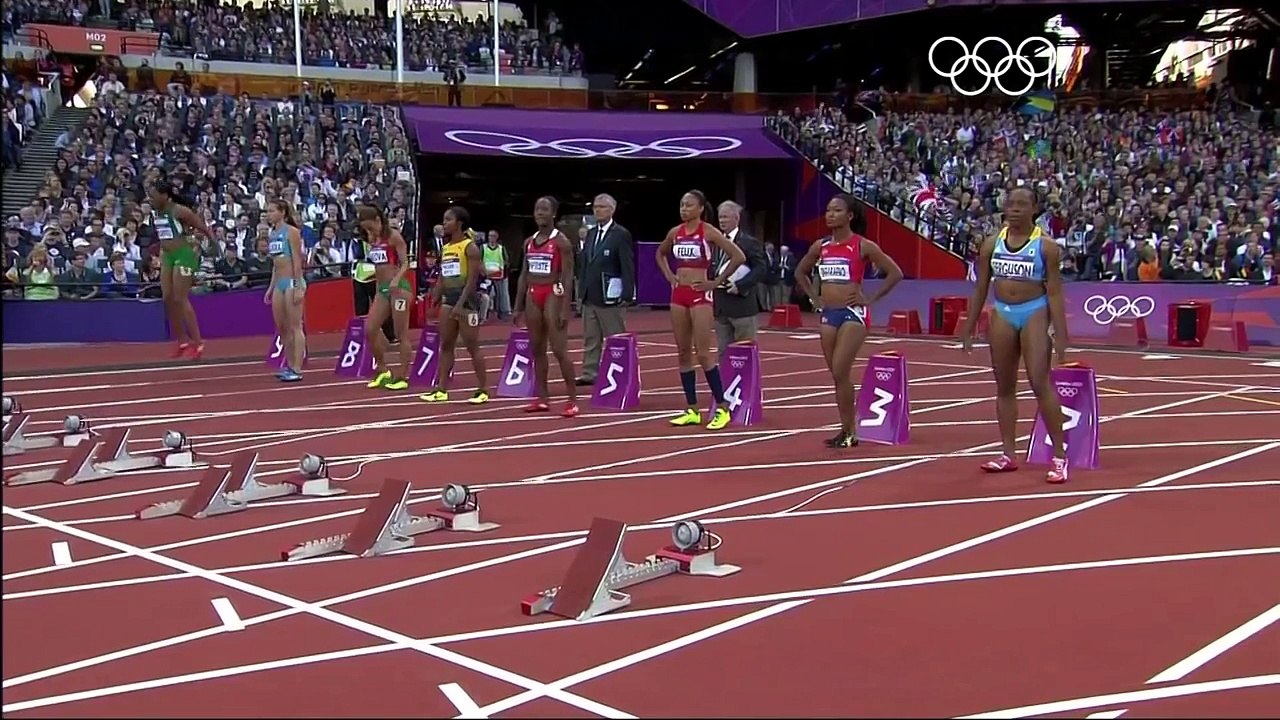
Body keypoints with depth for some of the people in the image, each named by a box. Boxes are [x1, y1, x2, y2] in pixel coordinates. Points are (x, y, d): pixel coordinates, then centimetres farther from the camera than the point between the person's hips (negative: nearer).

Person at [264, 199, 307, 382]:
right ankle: (290, 365, 18)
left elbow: (297, 261, -11)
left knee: (295, 326, -7)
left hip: (292, 281, -8)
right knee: (281, 328, 10)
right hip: (279, 283, 8)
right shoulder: (272, 234, 13)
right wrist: (271, 287, 17)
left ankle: (297, 369, -7)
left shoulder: (292, 232, -8)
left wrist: (298, 287, -16)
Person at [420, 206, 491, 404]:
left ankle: (483, 390, 4)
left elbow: (473, 279, -17)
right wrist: (433, 304, 13)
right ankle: (441, 389, 11)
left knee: (472, 346, -3)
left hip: (466, 299, -8)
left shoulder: (470, 247, -10)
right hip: (448, 299, 8)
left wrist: (461, 303, -23)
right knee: (445, 345, 8)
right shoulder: (445, 248, 13)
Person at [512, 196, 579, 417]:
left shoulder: (561, 241, -7)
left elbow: (568, 277, -11)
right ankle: (542, 398, 15)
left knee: (559, 349, -9)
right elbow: (524, 275, 15)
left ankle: (573, 399, -4)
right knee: (536, 349, 8)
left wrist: (565, 308, -18)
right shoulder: (529, 242, 12)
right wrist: (518, 306, 11)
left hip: (553, 295, -7)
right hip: (532, 296, 7)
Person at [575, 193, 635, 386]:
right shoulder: (591, 234, 15)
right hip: (590, 297, 7)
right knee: (590, 339, 9)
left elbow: (628, 267, -10)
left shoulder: (621, 234, -7)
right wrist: (582, 289, 10)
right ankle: (590, 373, 14)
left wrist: (627, 295, -15)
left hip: (610, 297, -7)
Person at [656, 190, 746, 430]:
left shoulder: (708, 232, -8)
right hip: (678, 295, 6)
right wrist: (668, 275, 12)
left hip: (700, 295, -6)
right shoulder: (675, 232, 8)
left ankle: (721, 408, -1)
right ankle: (692, 410, 12)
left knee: (703, 353, -10)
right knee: (683, 353, 6)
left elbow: (738, 256, -13)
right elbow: (660, 253, 28)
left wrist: (717, 282, -11)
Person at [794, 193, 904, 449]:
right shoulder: (820, 246, 9)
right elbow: (800, 272, 25)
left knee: (841, 372, -14)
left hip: (852, 313, -6)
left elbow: (895, 273, -5)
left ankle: (850, 431, -4)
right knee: (836, 375, 7)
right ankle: (847, 429, 15)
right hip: (828, 314, 6)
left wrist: (870, 299, -7)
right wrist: (814, 297, 13)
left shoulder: (862, 246, -5)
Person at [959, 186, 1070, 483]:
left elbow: (1054, 291, -7)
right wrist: (968, 327, 9)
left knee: (1040, 383, -11)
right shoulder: (992, 244, 5)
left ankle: (1059, 455, -4)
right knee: (1004, 386, 8)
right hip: (1002, 314, 5)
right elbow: (981, 288, 10)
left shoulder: (1045, 245, -6)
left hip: (1034, 313, -4)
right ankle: (1008, 454, 16)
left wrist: (1060, 334, -13)